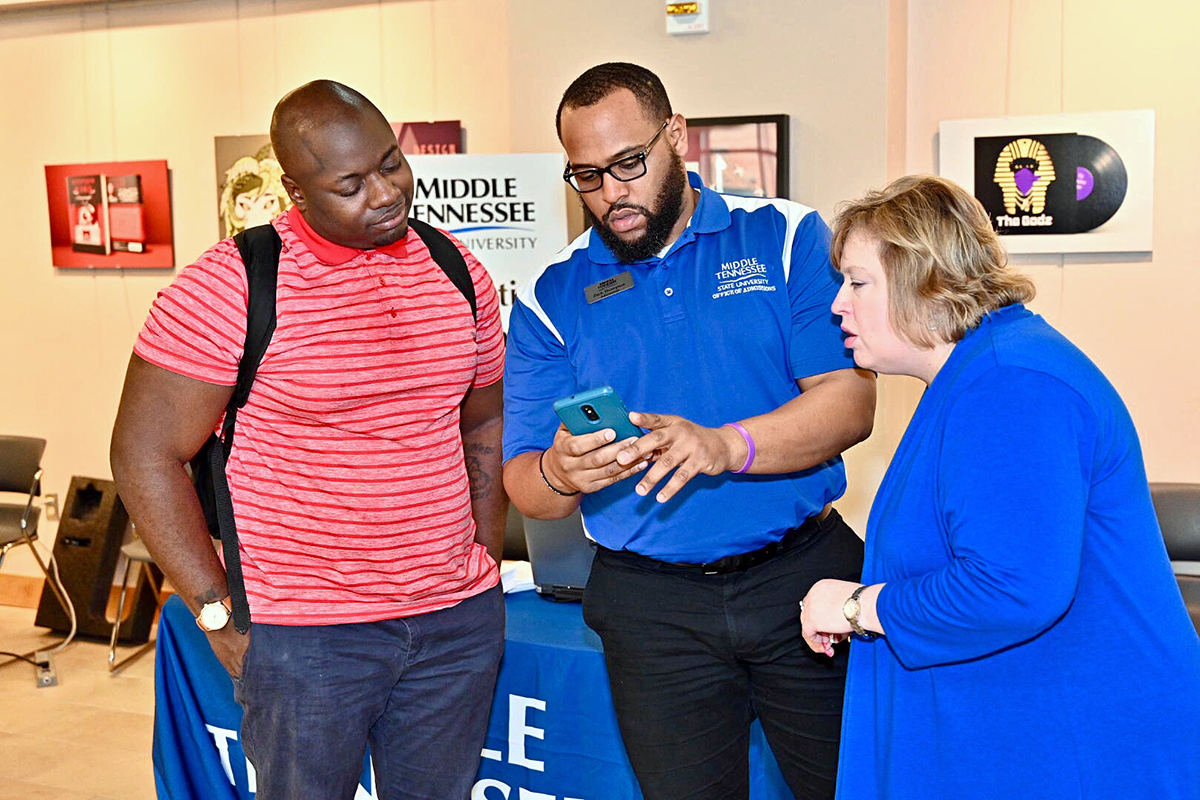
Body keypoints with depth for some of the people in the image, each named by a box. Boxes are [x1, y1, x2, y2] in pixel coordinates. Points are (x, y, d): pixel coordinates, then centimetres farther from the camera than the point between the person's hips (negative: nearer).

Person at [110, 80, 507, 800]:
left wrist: (487, 564, 11)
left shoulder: (458, 274, 4)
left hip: (460, 622, 5)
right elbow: (146, 453, -9)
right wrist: (219, 613, -10)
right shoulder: (230, 287, -12)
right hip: (307, 636, -4)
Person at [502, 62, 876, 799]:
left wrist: (726, 447, -26)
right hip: (651, 605, 1)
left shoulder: (788, 238, -1)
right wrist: (561, 473, -24)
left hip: (804, 574, -1)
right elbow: (524, 483, 1)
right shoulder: (553, 297, 3)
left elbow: (850, 400, -10)